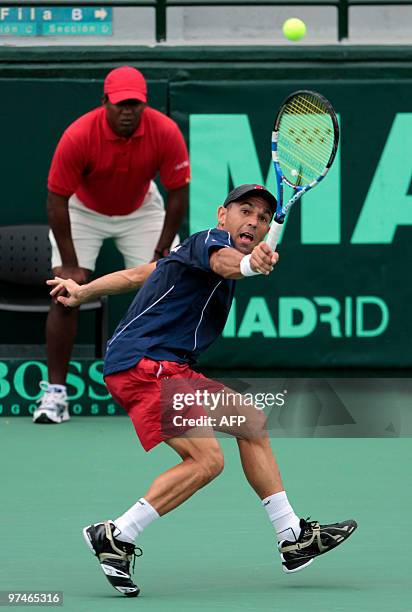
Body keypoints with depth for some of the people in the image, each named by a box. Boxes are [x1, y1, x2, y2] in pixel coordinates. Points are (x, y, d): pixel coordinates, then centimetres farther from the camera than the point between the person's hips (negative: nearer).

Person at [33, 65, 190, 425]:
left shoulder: (166, 132, -27)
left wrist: (161, 254, -16)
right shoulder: (78, 137, -32)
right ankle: (55, 392, -7)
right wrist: (70, 264, -23)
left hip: (141, 211, 2)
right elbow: (57, 199, -24)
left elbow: (178, 193, -16)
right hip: (83, 210, -2)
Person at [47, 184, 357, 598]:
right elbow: (222, 261, -35)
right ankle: (115, 538, -17)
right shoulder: (210, 240, -9)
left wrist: (81, 293, 42)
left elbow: (137, 274, 31)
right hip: (144, 362, -11)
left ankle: (293, 539, 22)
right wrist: (249, 264, -58)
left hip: (168, 368, 11)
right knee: (206, 459, -23)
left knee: (251, 422, 17)